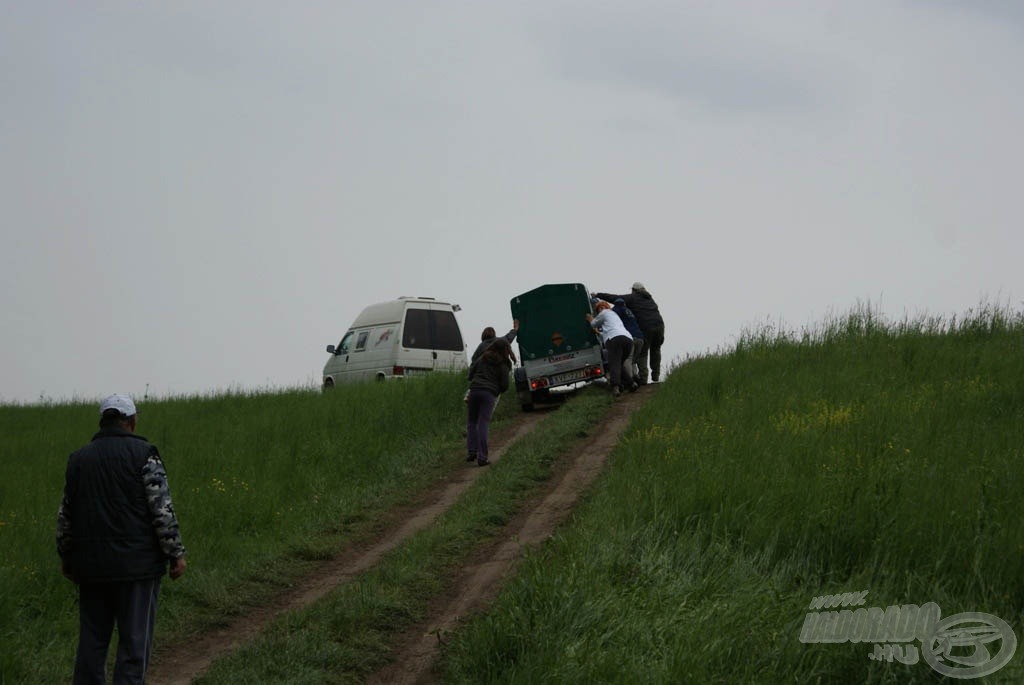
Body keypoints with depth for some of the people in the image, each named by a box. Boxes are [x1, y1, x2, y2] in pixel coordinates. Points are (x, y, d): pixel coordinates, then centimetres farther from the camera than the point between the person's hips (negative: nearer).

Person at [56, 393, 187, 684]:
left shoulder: (79, 459, 9)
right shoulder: (143, 455, -7)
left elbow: (65, 516, 14)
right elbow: (162, 510, -11)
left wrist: (66, 558, 25)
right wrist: (177, 554, -4)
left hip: (91, 567, 5)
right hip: (136, 567, -5)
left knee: (92, 640, 11)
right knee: (134, 641, -1)